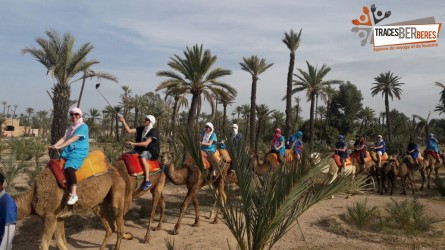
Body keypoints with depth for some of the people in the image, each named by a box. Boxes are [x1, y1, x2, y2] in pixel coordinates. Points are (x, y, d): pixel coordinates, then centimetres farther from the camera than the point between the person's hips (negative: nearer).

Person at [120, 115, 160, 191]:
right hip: (140, 149, 8)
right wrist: (123, 121, -3)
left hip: (151, 152, -8)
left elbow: (146, 143, -23)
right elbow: (129, 131, 3)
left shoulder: (153, 131, -14)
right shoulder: (141, 128, 8)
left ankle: (147, 181, -37)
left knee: (142, 158, -39)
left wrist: (133, 143, -26)